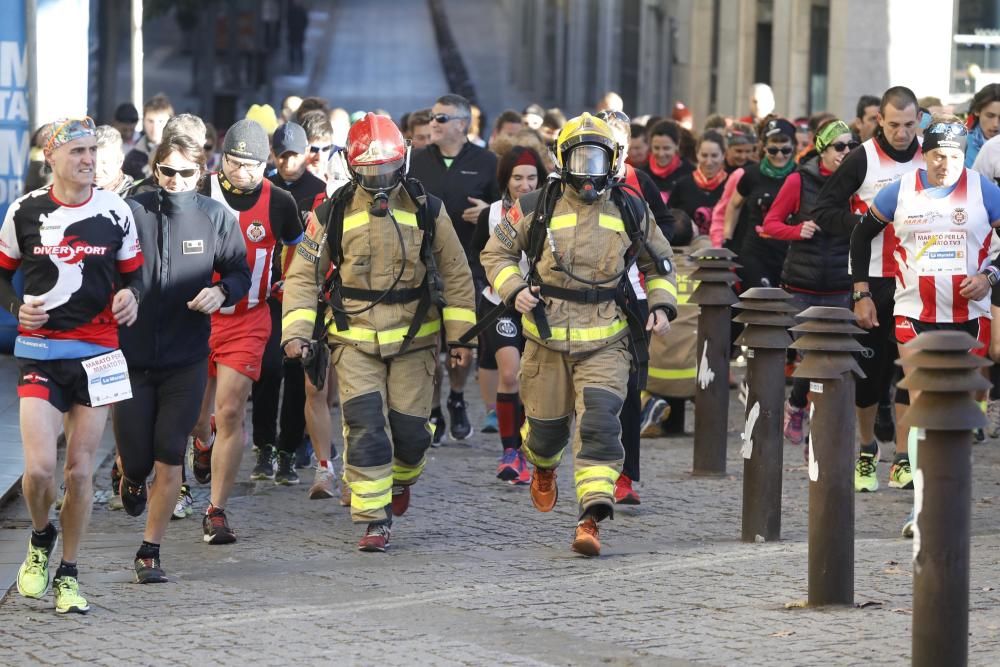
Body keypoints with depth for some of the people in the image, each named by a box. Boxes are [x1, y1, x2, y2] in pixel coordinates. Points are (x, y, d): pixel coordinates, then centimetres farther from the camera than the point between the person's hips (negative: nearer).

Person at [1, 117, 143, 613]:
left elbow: (133, 273, 12)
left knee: (80, 469, 4)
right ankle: (40, 541, 19)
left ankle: (69, 574, 19)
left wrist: (130, 295, -10)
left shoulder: (115, 213, 2)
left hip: (96, 352, 1)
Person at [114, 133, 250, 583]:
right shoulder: (130, 213, -7)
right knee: (135, 457, 6)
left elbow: (240, 272, 7)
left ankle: (150, 551, 10)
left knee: (169, 458, -3)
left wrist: (221, 291, -14)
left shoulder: (215, 217, -3)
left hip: (185, 359, 0)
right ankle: (133, 478, 44)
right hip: (130, 356, 0)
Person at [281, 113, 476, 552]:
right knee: (365, 429, -11)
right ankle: (374, 520, -5)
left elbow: (455, 273, 8)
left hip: (413, 339, 1)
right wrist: (296, 331, -9)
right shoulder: (333, 214, -2)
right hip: (355, 339, -1)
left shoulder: (427, 211, 1)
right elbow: (303, 275, 3)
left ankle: (401, 478, 37)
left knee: (410, 429, 2)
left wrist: (461, 335, 5)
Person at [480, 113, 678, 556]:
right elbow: (496, 252, 9)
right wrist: (514, 290, -9)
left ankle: (591, 519, -21)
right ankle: (543, 469, 50)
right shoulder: (536, 208, -2)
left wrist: (662, 304, 2)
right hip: (548, 337, 0)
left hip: (605, 342, 0)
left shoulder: (630, 212, 4)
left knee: (599, 424, -17)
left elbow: (659, 263, 18)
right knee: (545, 424, 13)